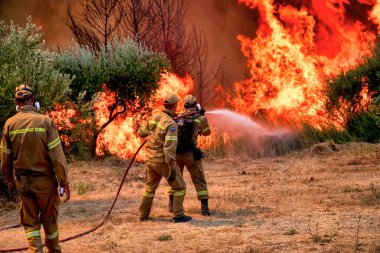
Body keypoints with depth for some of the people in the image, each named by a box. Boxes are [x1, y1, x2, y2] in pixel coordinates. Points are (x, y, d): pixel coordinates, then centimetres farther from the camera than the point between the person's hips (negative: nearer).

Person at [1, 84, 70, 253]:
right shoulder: (45, 121, -13)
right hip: (44, 179, -2)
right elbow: (57, 155, -15)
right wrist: (64, 182, -7)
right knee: (49, 220, 17)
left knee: (30, 222, 11)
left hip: (22, 181, 2)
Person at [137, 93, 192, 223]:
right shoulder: (171, 124, -20)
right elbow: (169, 148, -27)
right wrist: (172, 168, -28)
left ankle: (143, 214, 27)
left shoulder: (154, 117, 2)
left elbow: (141, 133, 14)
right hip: (163, 162, -7)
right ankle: (178, 215, 2)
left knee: (150, 188, 22)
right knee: (180, 187, 6)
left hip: (150, 160, 7)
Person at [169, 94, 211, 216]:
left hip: (176, 152, 3)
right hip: (190, 154, -3)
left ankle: (172, 204, 25)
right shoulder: (200, 118, -2)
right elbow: (206, 132, 14)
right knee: (199, 180, 5)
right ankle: (204, 207, -4)